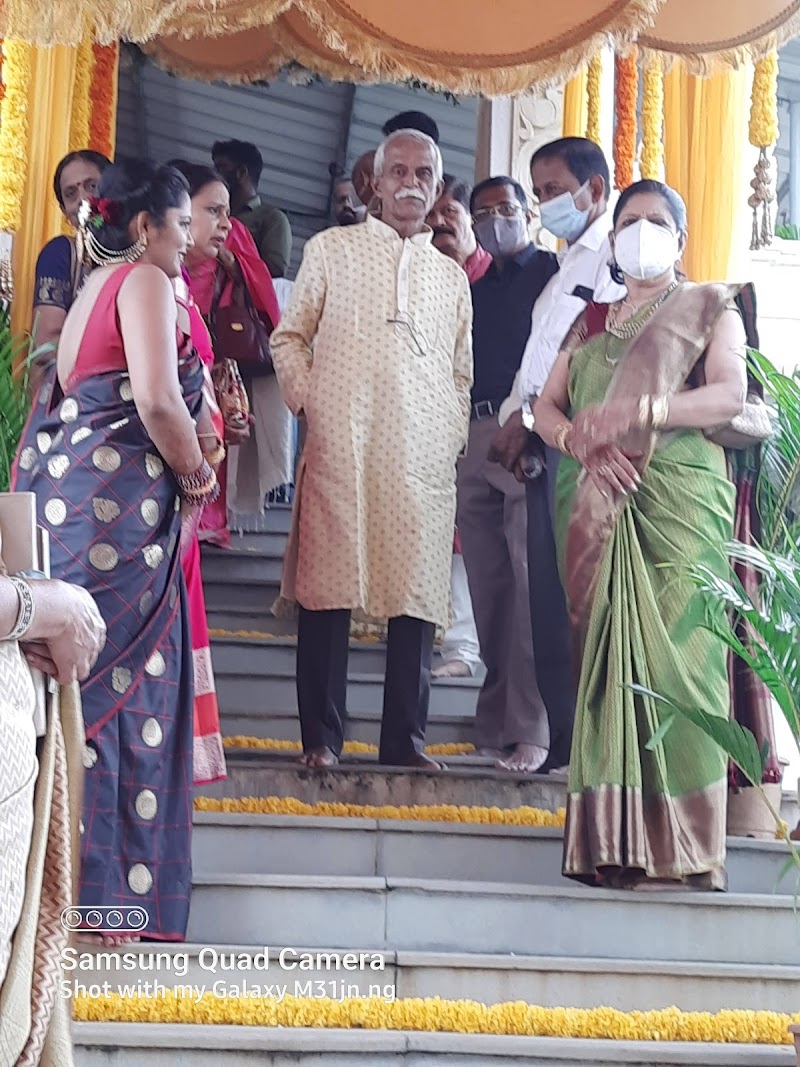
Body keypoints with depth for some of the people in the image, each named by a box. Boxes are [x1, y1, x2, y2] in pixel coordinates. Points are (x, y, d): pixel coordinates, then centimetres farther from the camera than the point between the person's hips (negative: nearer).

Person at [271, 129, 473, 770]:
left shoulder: (452, 275, 21)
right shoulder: (331, 249, 12)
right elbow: (290, 337, 11)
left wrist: (455, 438, 9)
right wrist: (307, 403, -2)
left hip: (424, 459, 3)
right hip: (340, 448, -2)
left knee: (418, 594, -1)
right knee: (328, 587, -4)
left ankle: (406, 739, 6)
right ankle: (322, 737, 3)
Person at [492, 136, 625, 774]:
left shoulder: (614, 255, -4)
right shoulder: (566, 267, 26)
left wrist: (531, 415, -11)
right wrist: (515, 422, 8)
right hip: (544, 447, 9)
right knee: (549, 604, 7)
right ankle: (565, 744, 12)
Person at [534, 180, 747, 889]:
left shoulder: (710, 307, 13)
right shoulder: (591, 321, 25)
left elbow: (731, 394, -4)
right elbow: (546, 407, 15)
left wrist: (638, 411, -17)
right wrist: (582, 441, -7)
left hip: (678, 499, -4)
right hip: (596, 507, 4)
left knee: (671, 654, -12)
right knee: (605, 657, -3)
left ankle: (678, 847, -12)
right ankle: (613, 846, -2)